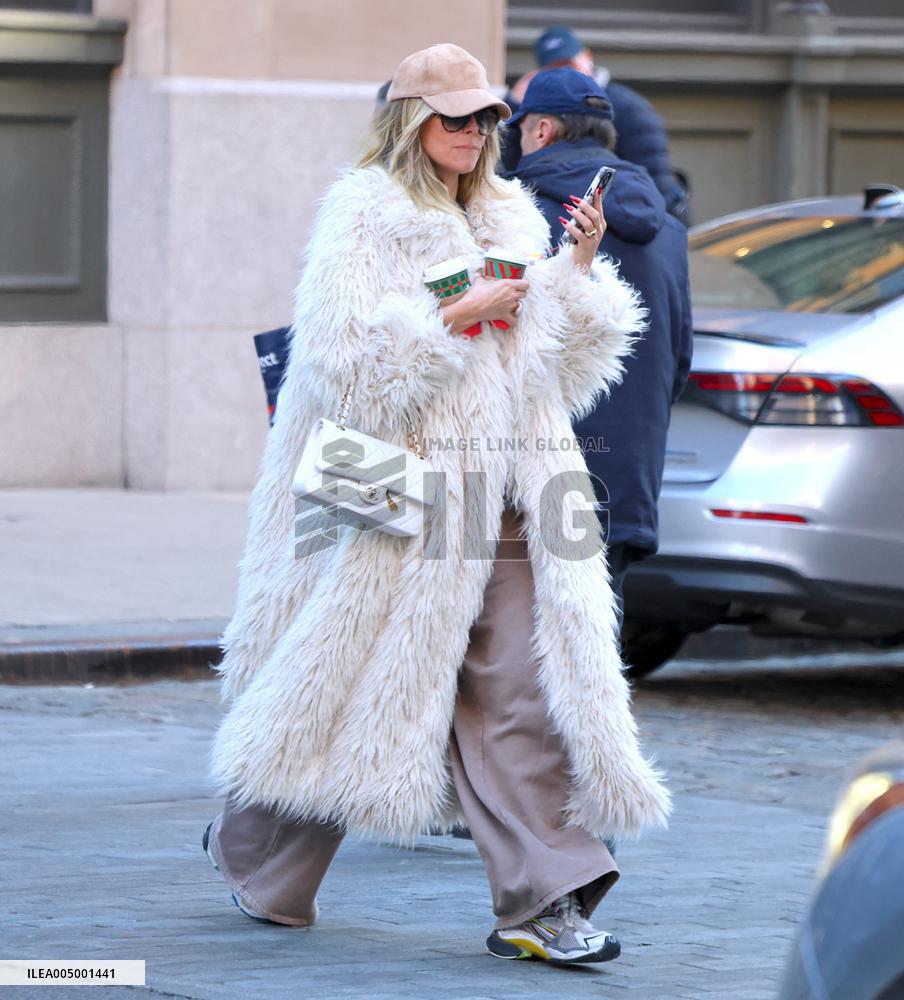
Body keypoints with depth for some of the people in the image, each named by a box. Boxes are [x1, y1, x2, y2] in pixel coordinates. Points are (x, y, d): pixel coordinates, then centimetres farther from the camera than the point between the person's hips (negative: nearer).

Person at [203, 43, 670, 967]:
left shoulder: (508, 217, 18)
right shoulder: (362, 216, -3)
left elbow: (561, 366, 19)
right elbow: (346, 360, -14)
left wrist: (581, 270, 5)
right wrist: (458, 316, -15)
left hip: (505, 487, 6)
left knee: (523, 687, -6)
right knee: (367, 677, 3)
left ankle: (540, 899, -10)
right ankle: (251, 850, 25)